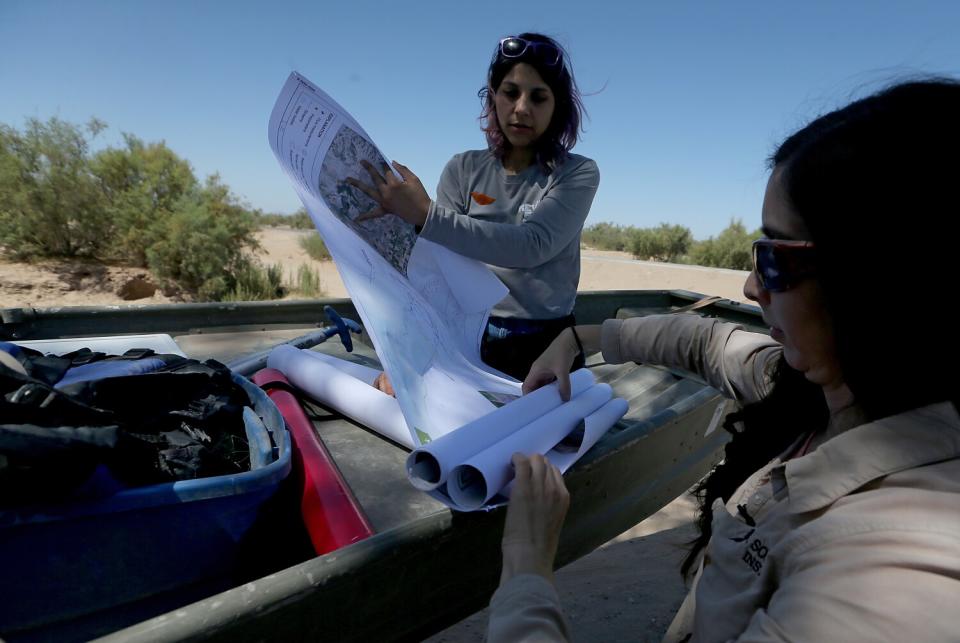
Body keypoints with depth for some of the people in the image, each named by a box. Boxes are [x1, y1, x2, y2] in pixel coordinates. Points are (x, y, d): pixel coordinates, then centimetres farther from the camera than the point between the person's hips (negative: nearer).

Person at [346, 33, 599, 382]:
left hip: (545, 347, -1)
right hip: (468, 339, 2)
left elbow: (532, 245, -20)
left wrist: (425, 214, -27)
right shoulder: (463, 169, 4)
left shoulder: (577, 174, -2)